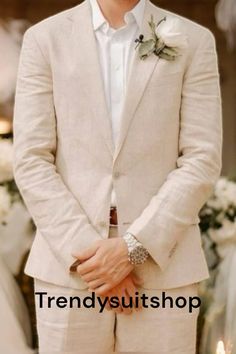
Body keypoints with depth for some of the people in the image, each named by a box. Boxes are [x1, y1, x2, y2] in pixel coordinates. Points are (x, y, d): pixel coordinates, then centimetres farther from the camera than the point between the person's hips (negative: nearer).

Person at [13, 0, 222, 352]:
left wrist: (133, 248, -14)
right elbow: (32, 162, -2)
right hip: (71, 265, 0)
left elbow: (201, 161, -4)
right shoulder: (45, 39, 3)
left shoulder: (194, 42, 3)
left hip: (161, 266, 0)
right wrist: (86, 253, -12)